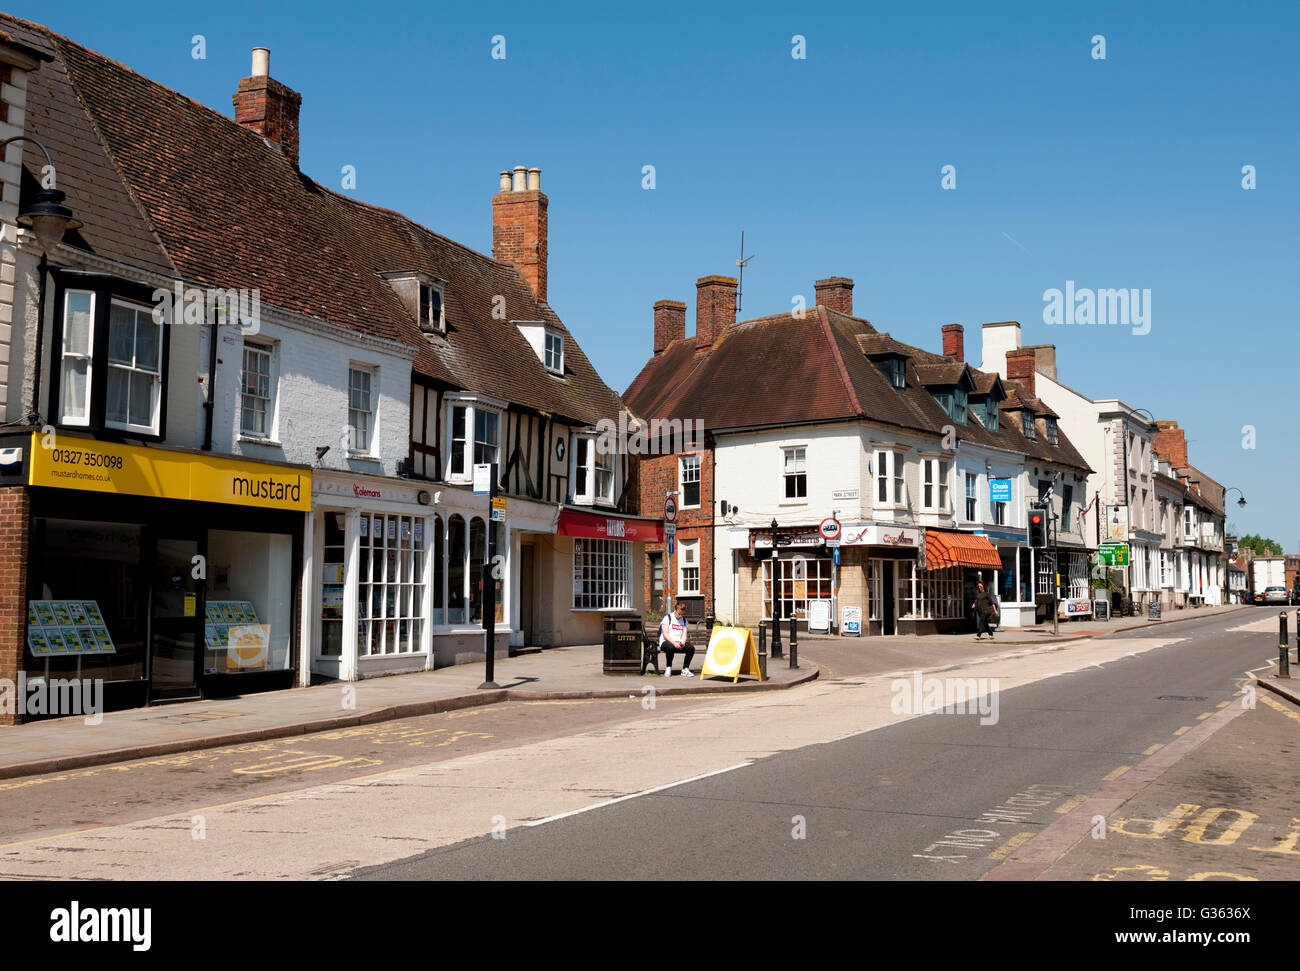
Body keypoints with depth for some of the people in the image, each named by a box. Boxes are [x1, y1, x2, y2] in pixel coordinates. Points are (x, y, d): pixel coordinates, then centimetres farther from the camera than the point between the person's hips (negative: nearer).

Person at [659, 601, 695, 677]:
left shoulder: (684, 620, 16)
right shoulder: (668, 618, -1)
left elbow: (684, 634, 8)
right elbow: (665, 634, -10)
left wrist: (682, 643, -14)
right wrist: (674, 643, -23)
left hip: (678, 643, 4)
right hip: (666, 642, -4)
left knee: (691, 648, -24)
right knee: (670, 647, -40)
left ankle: (685, 669, -9)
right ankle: (668, 667, -16)